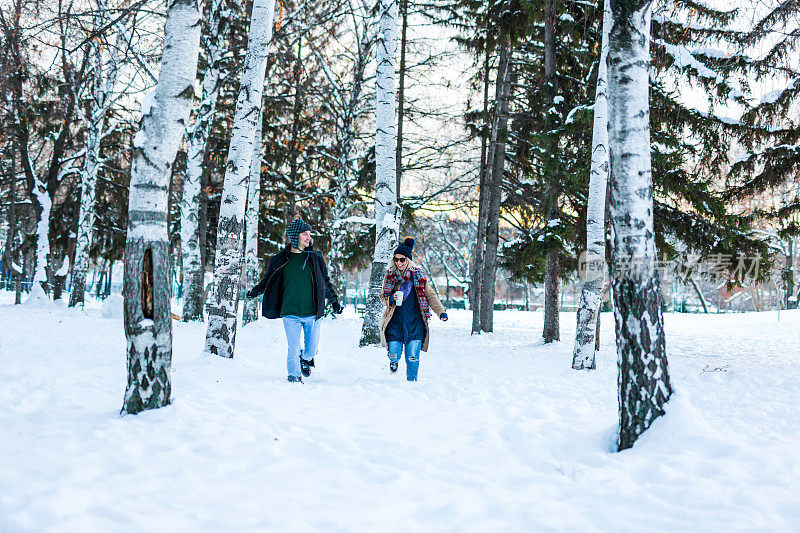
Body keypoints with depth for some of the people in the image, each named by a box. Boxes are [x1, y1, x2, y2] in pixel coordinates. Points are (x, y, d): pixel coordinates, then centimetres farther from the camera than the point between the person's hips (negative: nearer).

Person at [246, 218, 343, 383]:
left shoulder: (315, 258, 8)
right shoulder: (280, 259, 4)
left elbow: (326, 282, 18)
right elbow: (268, 280, 16)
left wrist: (334, 301, 16)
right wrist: (255, 291, 1)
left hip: (312, 313, 1)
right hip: (290, 313, -1)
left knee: (312, 348, 5)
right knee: (293, 349, -3)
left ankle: (306, 358, 38)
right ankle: (294, 376, 16)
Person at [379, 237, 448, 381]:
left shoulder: (417, 275, 3)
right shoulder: (390, 275, 5)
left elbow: (430, 295, 6)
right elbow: (383, 297, 10)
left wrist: (441, 312, -6)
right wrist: (391, 299, -13)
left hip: (415, 322, 0)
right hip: (395, 322, 1)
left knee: (413, 357, -6)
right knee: (394, 355, -3)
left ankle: (411, 381, 13)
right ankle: (393, 362, 33)